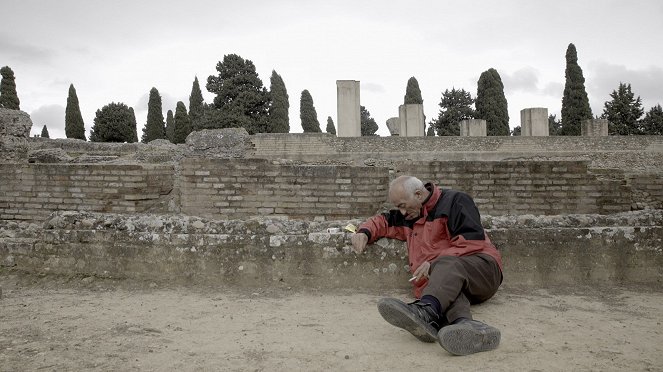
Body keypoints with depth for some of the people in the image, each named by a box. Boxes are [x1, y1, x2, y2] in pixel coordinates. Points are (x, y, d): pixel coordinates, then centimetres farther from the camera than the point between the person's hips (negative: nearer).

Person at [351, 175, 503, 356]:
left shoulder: (454, 201, 0)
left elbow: (473, 241, -10)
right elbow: (384, 221, 34)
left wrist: (434, 263, -14)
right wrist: (365, 232, 10)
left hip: (481, 266, -4)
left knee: (448, 265, -38)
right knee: (448, 290, -34)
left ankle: (426, 310, -64)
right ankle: (465, 325, -65)